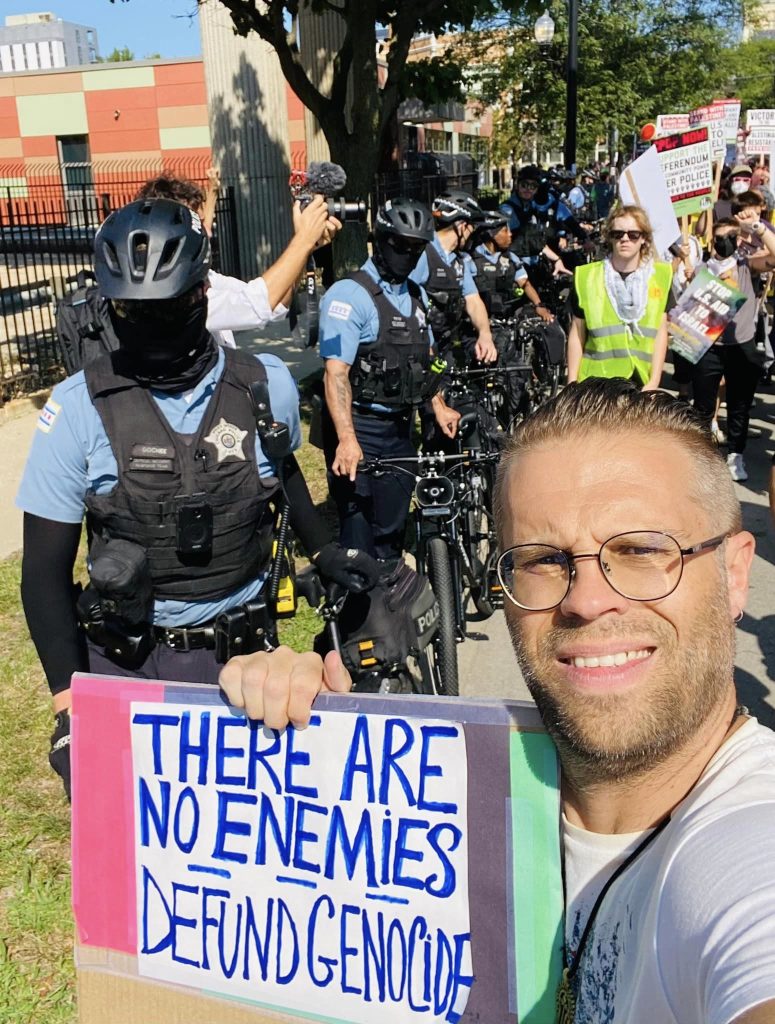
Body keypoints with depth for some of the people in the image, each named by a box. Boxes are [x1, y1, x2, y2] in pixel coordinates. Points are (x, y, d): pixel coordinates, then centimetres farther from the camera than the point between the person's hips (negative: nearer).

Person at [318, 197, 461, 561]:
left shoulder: (416, 295, 12)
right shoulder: (349, 295, -14)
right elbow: (336, 371, -23)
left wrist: (439, 407, 12)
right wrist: (347, 439, -33)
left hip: (400, 428, 7)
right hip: (360, 430, -7)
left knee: (393, 527, 18)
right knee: (360, 529, -2)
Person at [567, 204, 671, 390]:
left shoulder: (660, 277, 6)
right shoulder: (587, 276, 4)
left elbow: (661, 332, 4)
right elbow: (577, 334, 8)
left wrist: (654, 382, -4)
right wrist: (572, 383, 3)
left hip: (641, 382, 1)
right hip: (595, 382, -1)